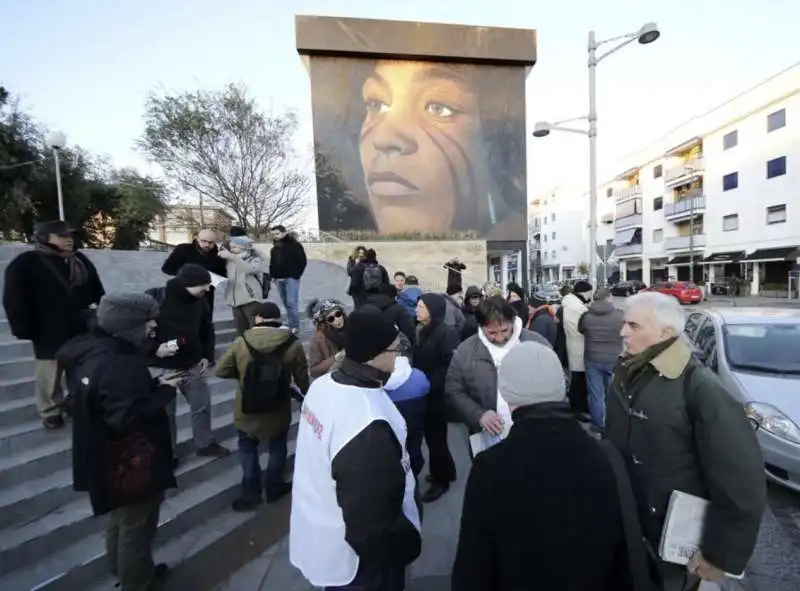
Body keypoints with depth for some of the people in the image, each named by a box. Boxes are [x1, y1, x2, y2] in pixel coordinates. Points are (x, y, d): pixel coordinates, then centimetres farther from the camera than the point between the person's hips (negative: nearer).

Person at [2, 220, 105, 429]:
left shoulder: (81, 261, 8)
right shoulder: (25, 263, -8)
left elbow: (97, 292, 14)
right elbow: (14, 301, -10)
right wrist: (25, 329, -13)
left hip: (82, 329, 5)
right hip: (50, 332, -5)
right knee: (51, 375, 8)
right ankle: (51, 412, 25)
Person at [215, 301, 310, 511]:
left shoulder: (241, 342, -15)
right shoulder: (293, 344, -16)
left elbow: (221, 370, -5)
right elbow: (302, 379, -7)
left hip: (247, 410, 0)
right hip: (279, 410, 0)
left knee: (248, 448, 24)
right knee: (277, 448, 23)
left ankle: (250, 494, 32)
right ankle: (274, 488, 38)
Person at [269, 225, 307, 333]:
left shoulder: (295, 245, -4)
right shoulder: (274, 249, 17)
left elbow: (302, 261, -10)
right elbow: (272, 263, 23)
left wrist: (296, 275, -12)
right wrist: (273, 276, 9)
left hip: (291, 278, -7)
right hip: (279, 279, 7)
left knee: (292, 303, -9)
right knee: (286, 303, 9)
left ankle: (295, 326, -1)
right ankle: (291, 325, 17)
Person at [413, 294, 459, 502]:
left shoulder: (446, 333, -18)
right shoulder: (424, 332, 8)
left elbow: (451, 366, -24)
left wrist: (431, 385, -23)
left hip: (438, 395, -8)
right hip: (425, 394, 8)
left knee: (435, 438, 7)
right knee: (432, 435, 20)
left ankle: (441, 480, 28)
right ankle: (445, 471, 40)